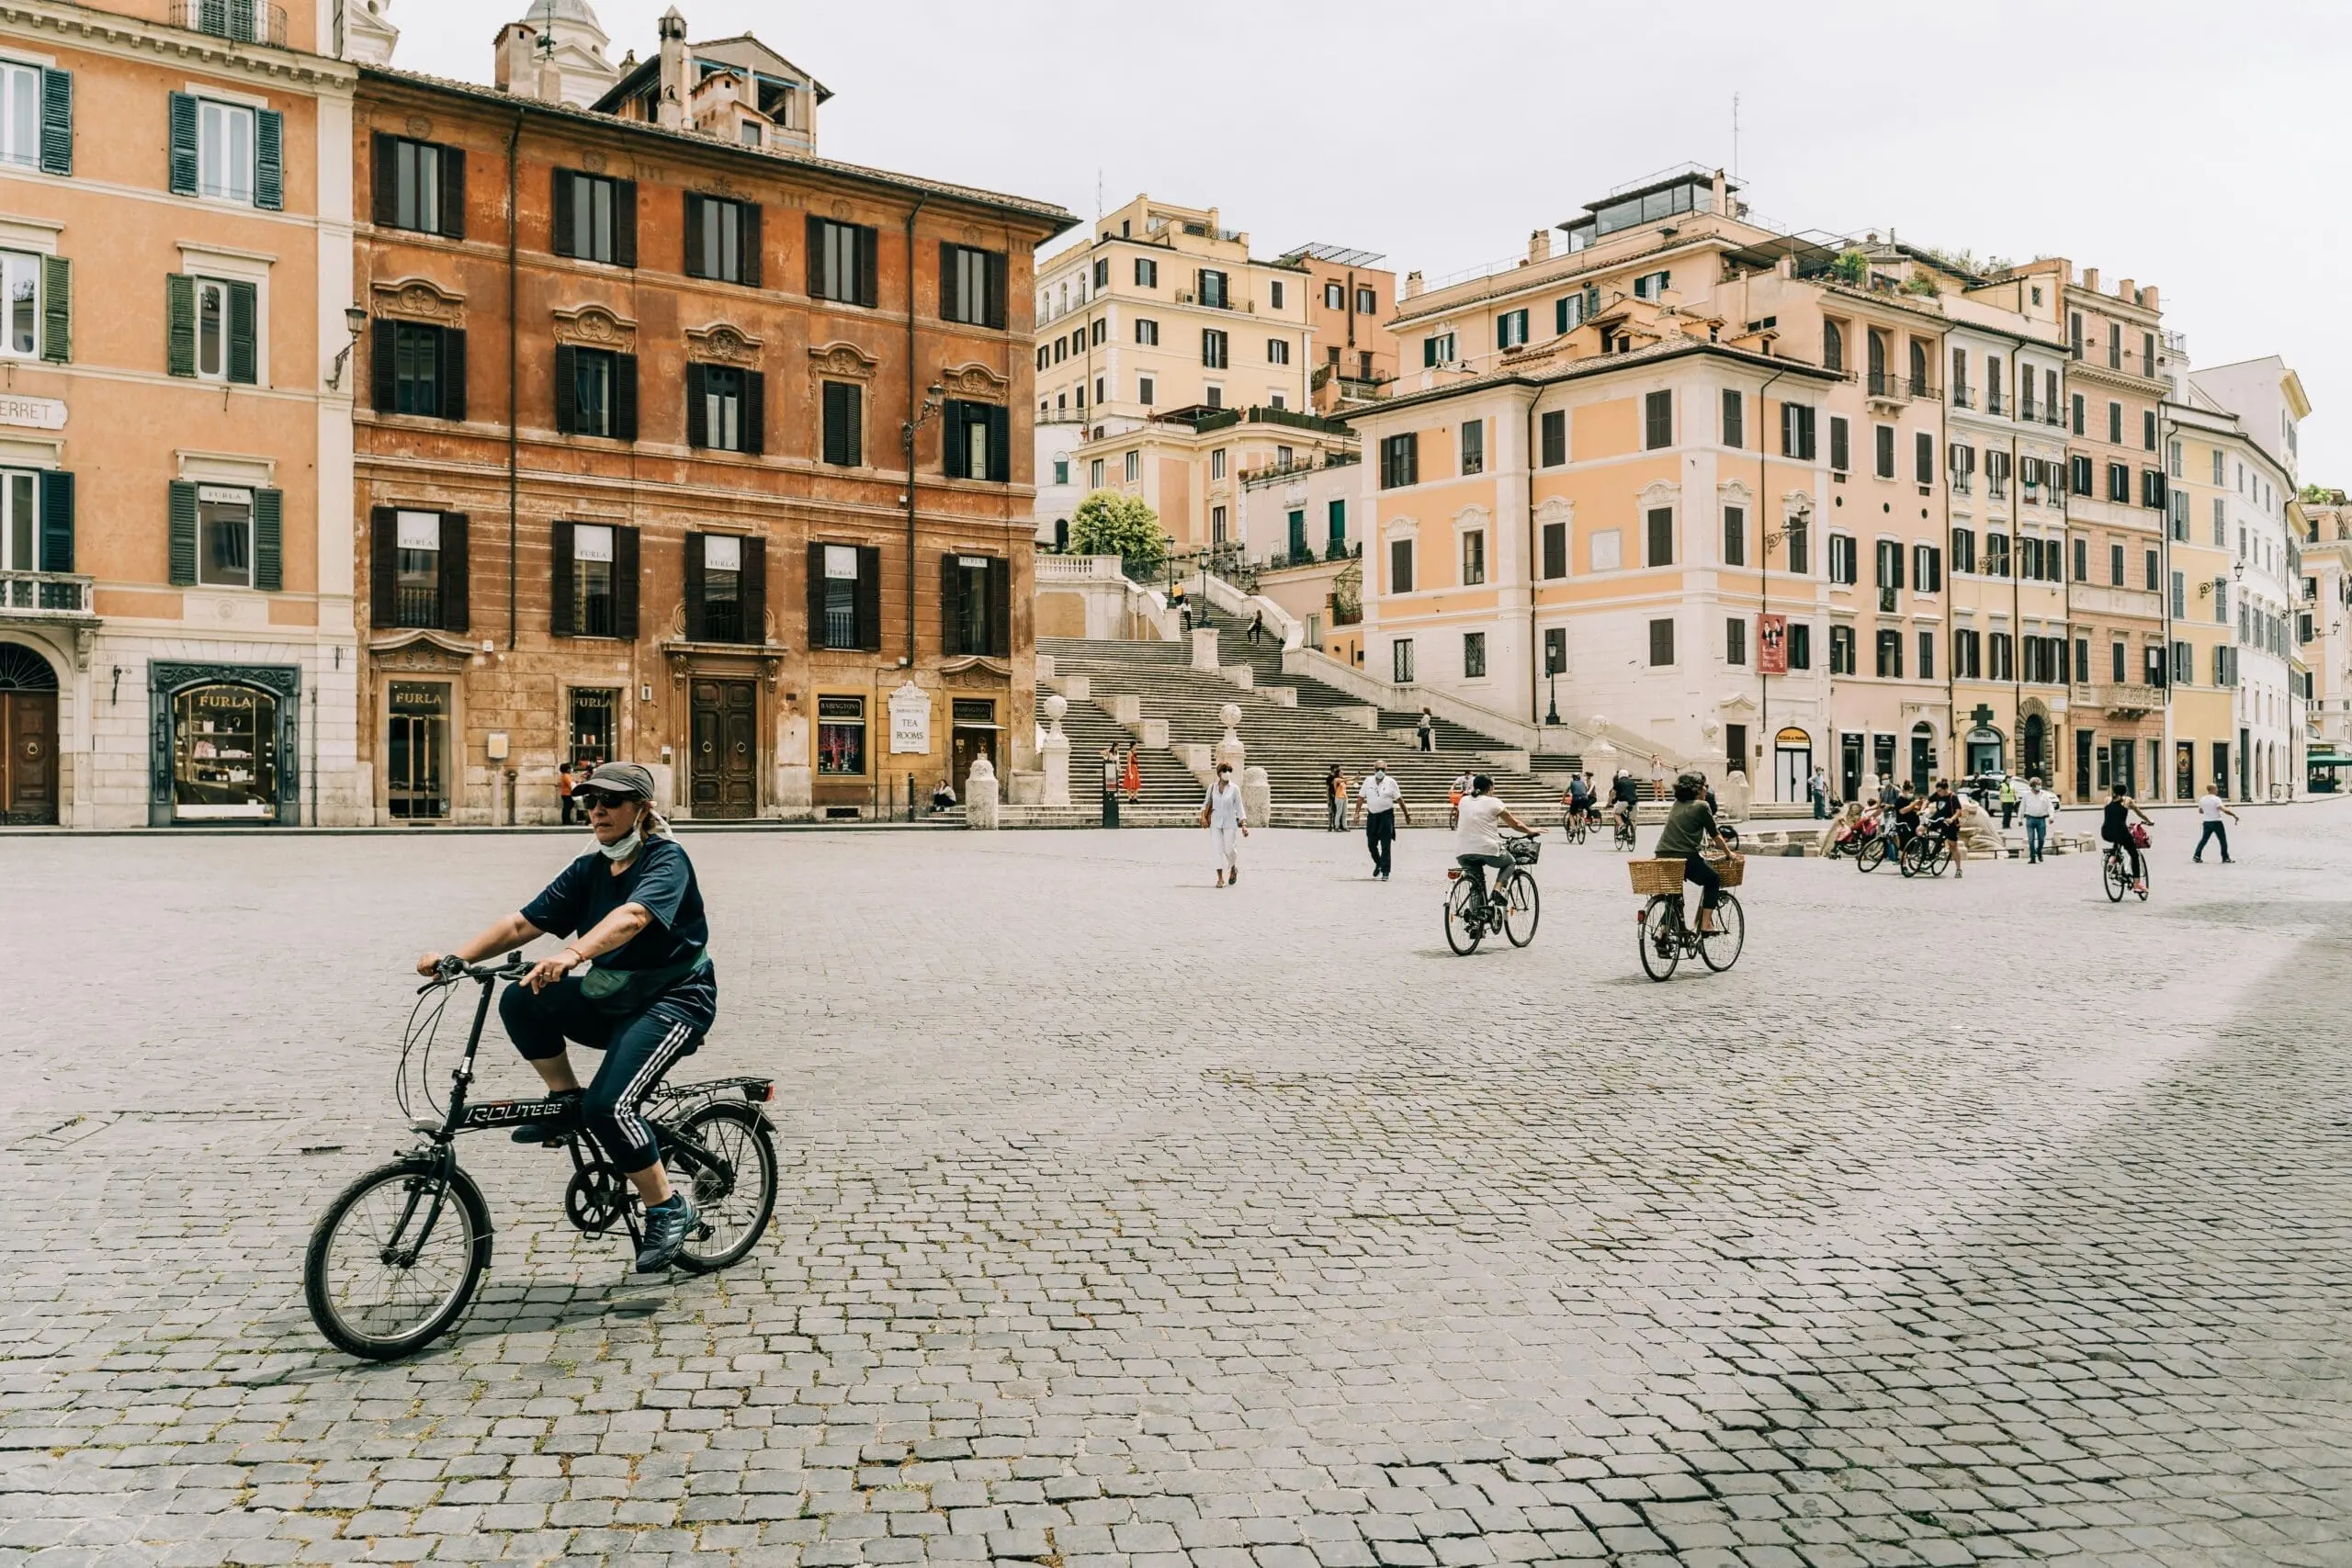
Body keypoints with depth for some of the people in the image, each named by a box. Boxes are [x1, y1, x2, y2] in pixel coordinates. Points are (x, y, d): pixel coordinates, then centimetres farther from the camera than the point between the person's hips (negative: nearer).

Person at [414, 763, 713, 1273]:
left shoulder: (666, 859, -14)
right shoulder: (588, 870, 7)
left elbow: (631, 916, -35)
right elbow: (523, 923, 0)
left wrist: (571, 953, -52)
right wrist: (456, 957, -14)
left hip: (674, 1001, -7)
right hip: (610, 1000, 7)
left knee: (607, 1105, -25)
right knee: (521, 1002, -17)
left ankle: (669, 1210, -6)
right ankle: (566, 1101, 4)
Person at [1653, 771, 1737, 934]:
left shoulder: (1677, 804, 19)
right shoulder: (1701, 806, -1)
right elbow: (1715, 836, 6)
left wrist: (1701, 850, 43)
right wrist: (1728, 853, 22)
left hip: (1663, 856, 6)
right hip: (1685, 856, -6)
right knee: (1713, 880, 19)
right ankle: (1706, 924, 11)